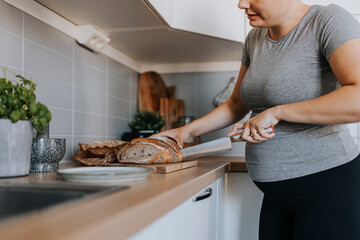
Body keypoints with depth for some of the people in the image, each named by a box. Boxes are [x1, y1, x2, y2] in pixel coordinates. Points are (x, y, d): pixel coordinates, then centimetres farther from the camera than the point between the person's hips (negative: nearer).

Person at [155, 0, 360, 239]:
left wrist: (276, 112, -24)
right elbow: (237, 105, 19)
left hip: (326, 183, -6)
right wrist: (188, 130, 9)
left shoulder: (328, 20, -12)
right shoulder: (255, 39, 9)